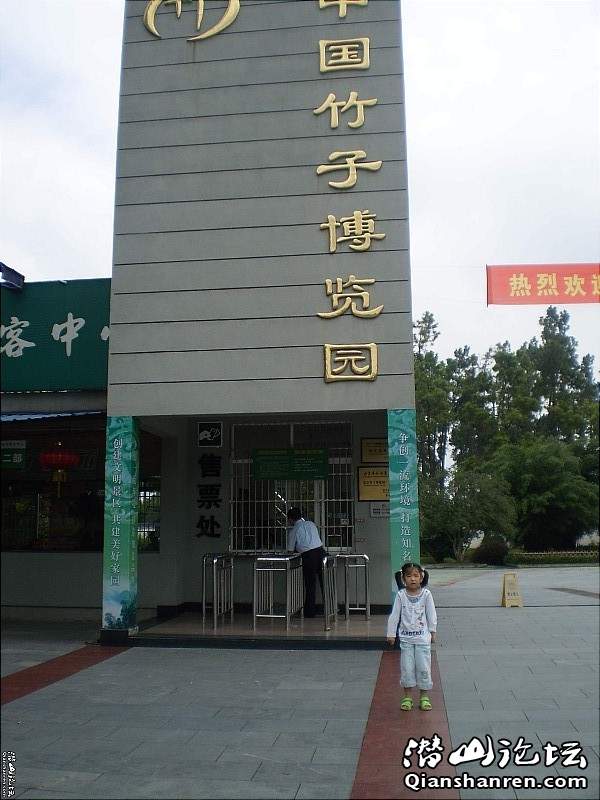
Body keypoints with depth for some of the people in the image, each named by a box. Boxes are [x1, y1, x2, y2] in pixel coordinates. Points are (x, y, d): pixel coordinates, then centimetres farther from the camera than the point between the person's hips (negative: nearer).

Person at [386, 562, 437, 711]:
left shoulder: (426, 594, -6)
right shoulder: (401, 595, -6)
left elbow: (431, 615, 3)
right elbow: (394, 615, -1)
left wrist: (432, 632, 8)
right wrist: (391, 634, 1)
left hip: (423, 637, 0)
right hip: (406, 638, 0)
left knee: (424, 668, 3)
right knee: (407, 668, 4)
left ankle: (424, 697, 18)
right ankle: (407, 697, 17)